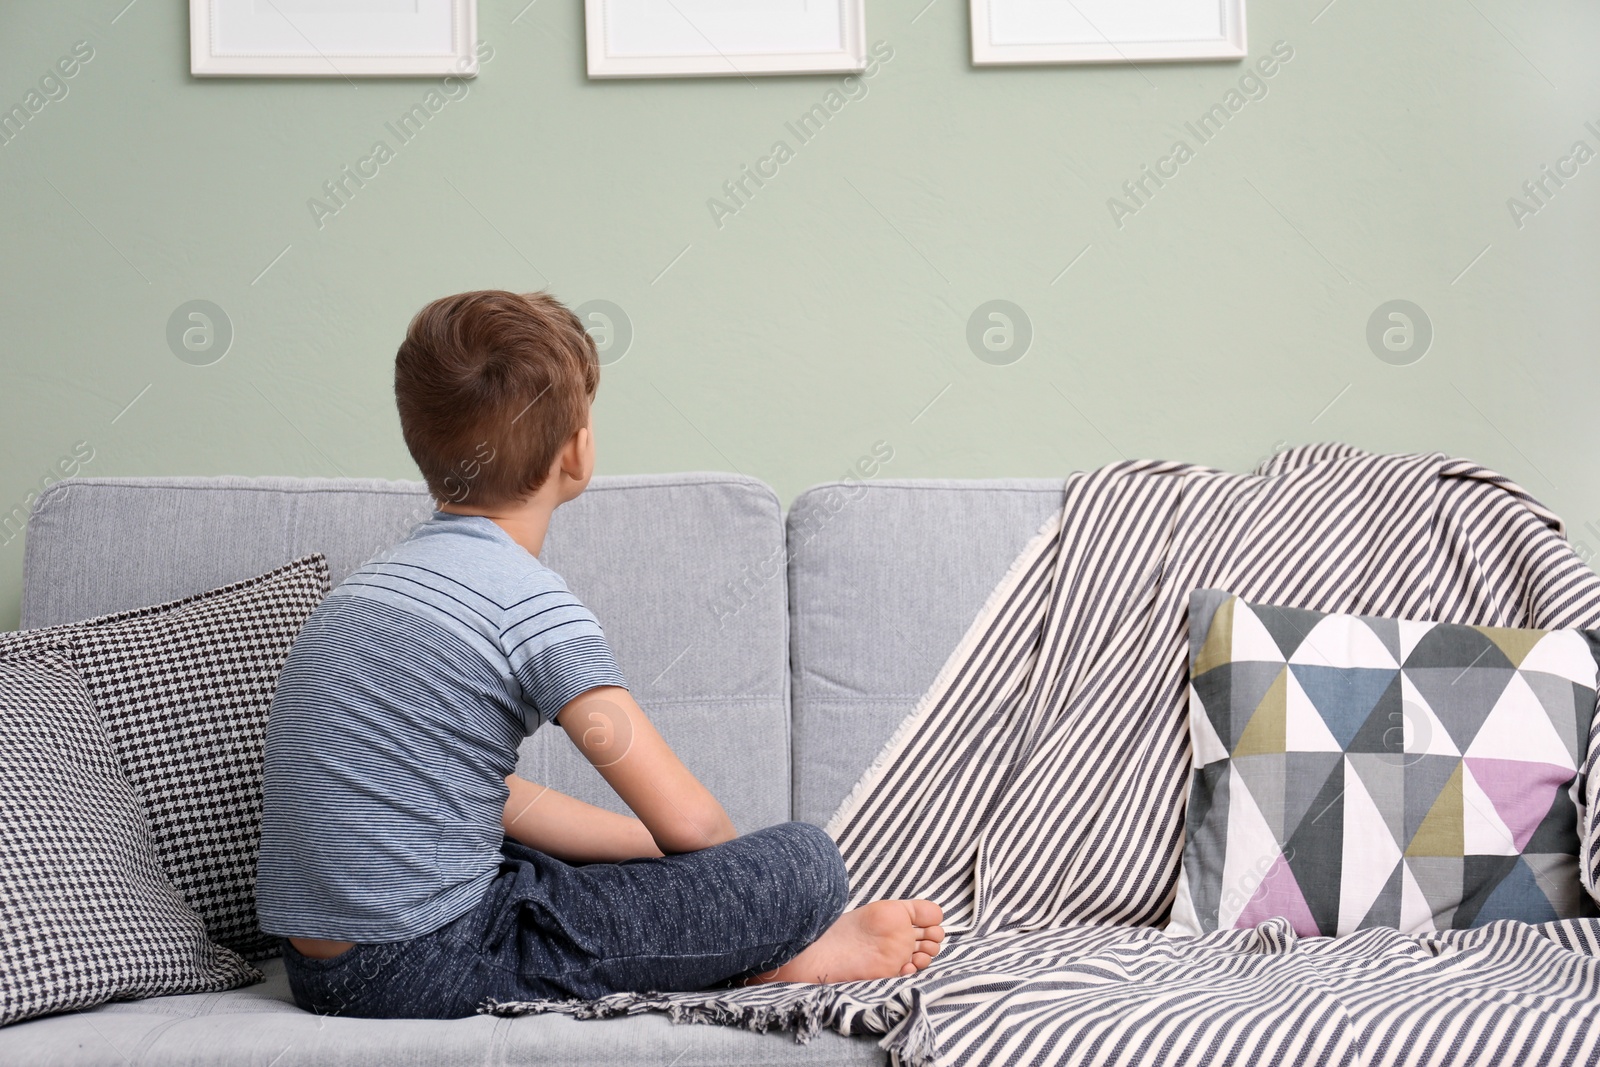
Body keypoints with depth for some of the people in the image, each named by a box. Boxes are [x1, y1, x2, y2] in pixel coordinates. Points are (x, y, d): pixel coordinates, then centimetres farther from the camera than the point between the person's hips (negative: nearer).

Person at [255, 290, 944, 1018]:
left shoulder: (382, 579, 14)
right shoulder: (527, 602, -15)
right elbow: (690, 821, -14)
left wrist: (652, 845, 16)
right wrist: (743, 875, 9)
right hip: (433, 970, -10)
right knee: (804, 863, -7)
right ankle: (772, 955, 19)